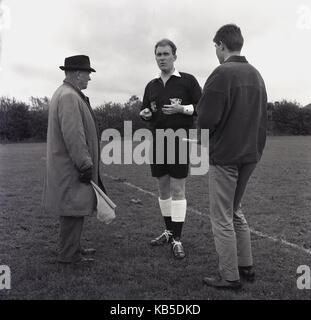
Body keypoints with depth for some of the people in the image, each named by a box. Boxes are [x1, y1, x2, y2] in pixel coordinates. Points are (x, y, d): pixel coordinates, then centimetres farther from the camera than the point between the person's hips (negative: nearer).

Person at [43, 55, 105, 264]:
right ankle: (69, 254, 8)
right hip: (71, 167, -11)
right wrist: (85, 165, -21)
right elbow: (73, 135, -24)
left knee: (74, 209, 17)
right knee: (74, 209, -3)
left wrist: (85, 163, 22)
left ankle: (72, 247, 28)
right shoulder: (69, 97, -17)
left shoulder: (65, 94, 18)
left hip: (69, 166, 11)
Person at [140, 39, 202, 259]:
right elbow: (146, 111, 21)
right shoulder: (151, 86, 14)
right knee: (163, 188, 10)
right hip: (157, 142, 5)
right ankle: (169, 231, 24)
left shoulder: (187, 80, 0)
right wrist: (144, 113, -2)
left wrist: (181, 109, -17)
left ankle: (177, 239, 3)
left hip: (179, 141, -5)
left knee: (177, 189, -5)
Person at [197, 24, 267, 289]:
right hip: (250, 155, 8)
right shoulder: (256, 74, 10)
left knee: (222, 218, 4)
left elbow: (206, 120, -21)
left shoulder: (222, 73, -14)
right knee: (235, 211, 21)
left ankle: (230, 277, 13)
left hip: (224, 156, -8)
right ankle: (246, 267, 27)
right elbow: (262, 117, 14)